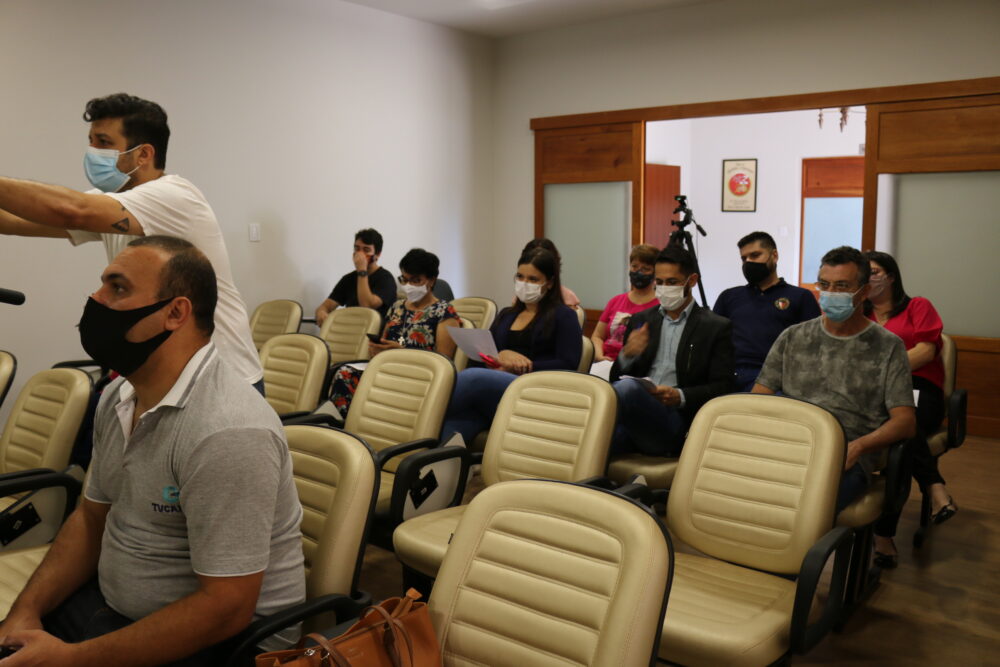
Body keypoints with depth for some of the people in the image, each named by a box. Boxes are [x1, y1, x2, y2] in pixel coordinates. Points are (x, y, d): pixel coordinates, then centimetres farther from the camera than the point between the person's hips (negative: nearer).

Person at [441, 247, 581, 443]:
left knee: (473, 377, -36)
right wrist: (501, 355, -4)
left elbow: (568, 365, -1)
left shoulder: (564, 316, 12)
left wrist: (518, 368, -7)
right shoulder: (506, 315, 29)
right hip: (493, 385, 4)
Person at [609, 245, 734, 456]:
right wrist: (626, 355, -4)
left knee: (626, 387, -37)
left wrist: (680, 397, -15)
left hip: (675, 419, -3)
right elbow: (616, 376, 20)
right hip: (631, 416, 4)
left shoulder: (716, 327, 11)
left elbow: (722, 387, 3)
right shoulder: (641, 320, 23)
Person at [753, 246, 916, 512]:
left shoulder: (888, 347, 11)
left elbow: (905, 421, 3)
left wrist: (857, 446, -16)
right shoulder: (793, 338, 19)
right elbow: (758, 399, 15)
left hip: (844, 456, -2)